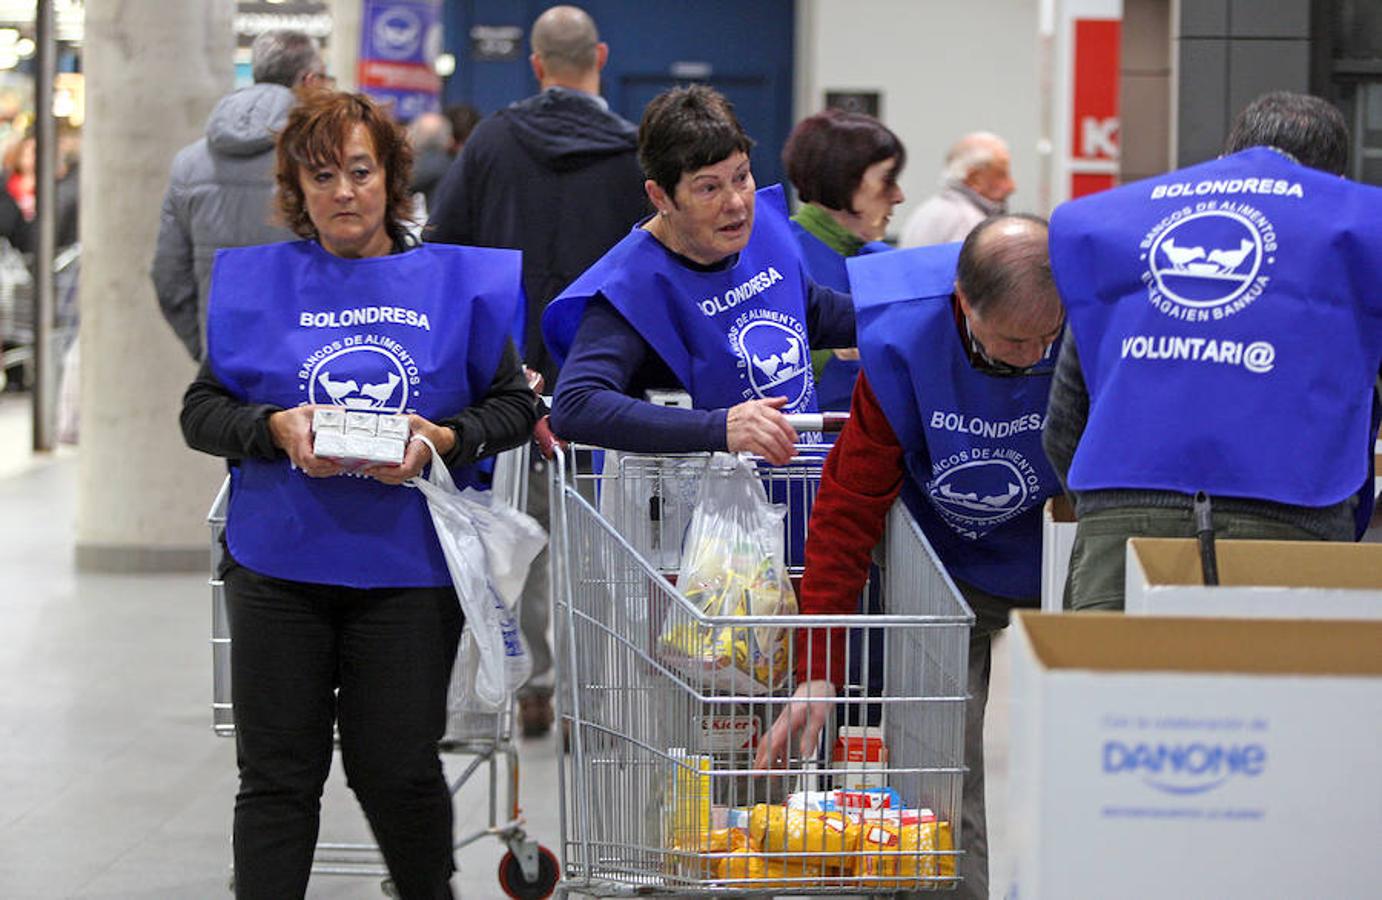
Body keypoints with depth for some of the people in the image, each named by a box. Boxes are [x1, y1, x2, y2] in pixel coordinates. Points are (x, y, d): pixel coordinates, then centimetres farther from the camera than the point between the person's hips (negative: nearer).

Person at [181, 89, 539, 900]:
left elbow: (515, 405, 7)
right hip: (279, 563, 1)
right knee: (278, 771, 3)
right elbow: (202, 410, 5)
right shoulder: (257, 282, 6)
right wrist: (276, 427, -15)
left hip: (408, 565, -1)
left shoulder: (455, 281, 4)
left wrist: (445, 439, -12)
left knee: (398, 770, 2)